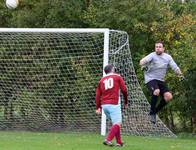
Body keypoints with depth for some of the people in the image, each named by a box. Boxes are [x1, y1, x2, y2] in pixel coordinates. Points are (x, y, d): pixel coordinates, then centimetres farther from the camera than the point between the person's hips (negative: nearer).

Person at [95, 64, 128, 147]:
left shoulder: (102, 80, 17)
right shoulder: (117, 77, 7)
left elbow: (98, 94, 12)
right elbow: (124, 90, 2)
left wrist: (98, 107, 12)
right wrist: (126, 102, 14)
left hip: (104, 105, 6)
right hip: (113, 104, -6)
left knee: (116, 123, 17)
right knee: (117, 123, -11)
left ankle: (119, 142, 13)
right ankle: (108, 139, -30)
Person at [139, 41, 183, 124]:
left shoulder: (168, 57, 4)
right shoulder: (152, 56, -12)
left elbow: (175, 67, 3)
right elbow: (143, 61, -29)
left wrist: (180, 74, -17)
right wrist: (143, 65, -52)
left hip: (161, 80, 6)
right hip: (151, 79, -6)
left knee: (168, 96, -11)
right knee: (156, 91, -33)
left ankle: (155, 111, 10)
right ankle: (152, 112, -14)